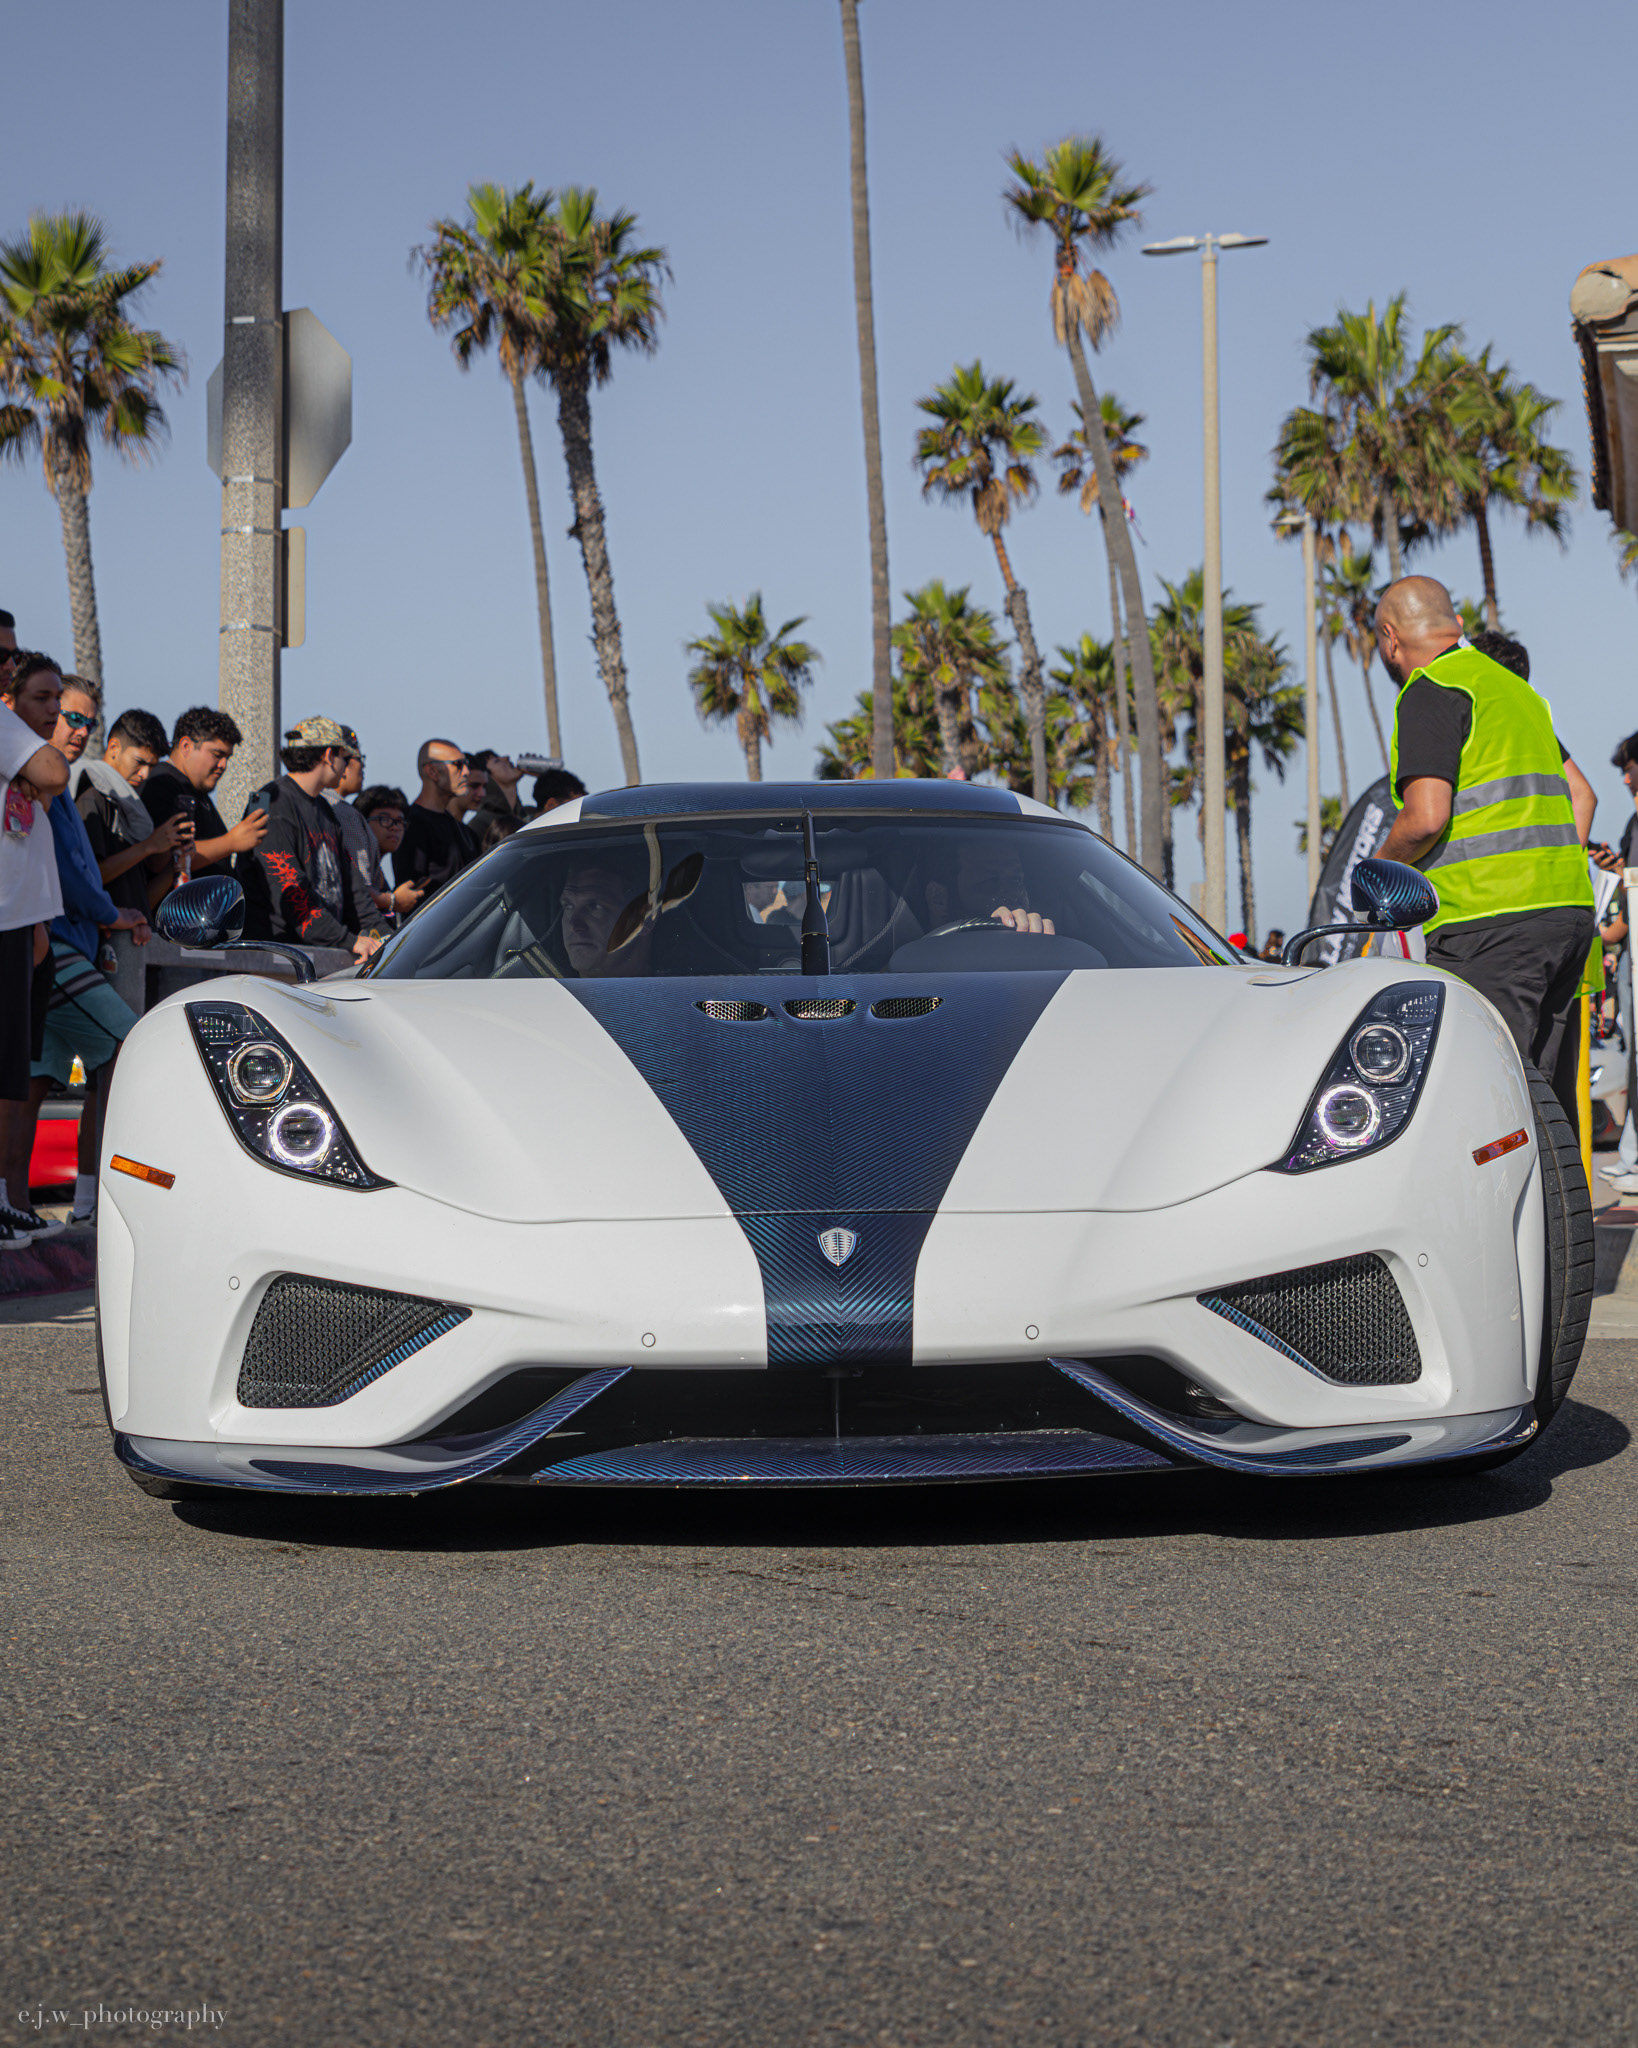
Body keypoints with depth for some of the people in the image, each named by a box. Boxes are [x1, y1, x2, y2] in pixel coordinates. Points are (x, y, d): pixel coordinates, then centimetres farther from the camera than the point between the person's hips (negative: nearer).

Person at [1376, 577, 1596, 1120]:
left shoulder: (1430, 694, -6)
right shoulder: (1513, 685, 23)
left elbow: (1425, 820, -16)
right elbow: (1581, 794, 27)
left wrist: (1382, 866, 3)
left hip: (1490, 921, -9)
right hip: (1570, 910, 9)